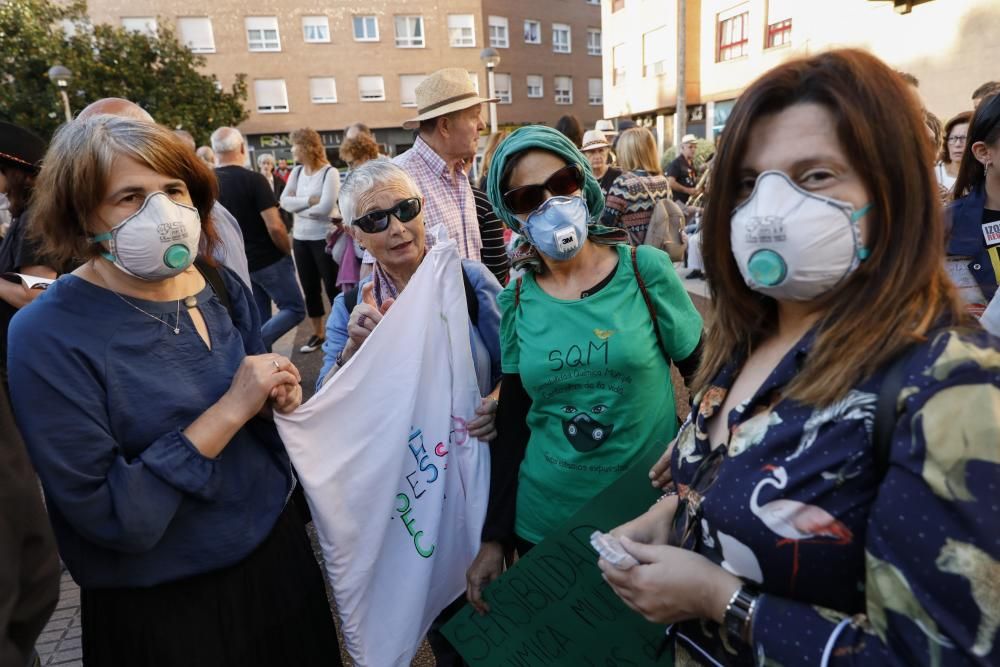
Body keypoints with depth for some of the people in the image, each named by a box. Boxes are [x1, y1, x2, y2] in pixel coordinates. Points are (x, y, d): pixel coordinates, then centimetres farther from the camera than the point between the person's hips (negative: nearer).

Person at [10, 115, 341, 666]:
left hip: (275, 545, 5)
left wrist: (277, 399, -14)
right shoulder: (47, 336, -20)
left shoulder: (222, 288, -4)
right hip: (162, 607, -5)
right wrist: (229, 410, -27)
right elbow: (105, 518, -24)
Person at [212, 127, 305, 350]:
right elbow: (274, 227, -22)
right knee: (295, 309, 5)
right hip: (268, 260, -6)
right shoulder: (253, 180, -18)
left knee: (259, 319, 17)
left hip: (236, 263, 6)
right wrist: (287, 251, -5)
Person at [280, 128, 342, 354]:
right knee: (310, 288, 13)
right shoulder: (296, 172, 7)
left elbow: (325, 208, -21)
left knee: (333, 286, 3)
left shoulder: (330, 172, -12)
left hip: (324, 238, -6)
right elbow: (285, 202, -4)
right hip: (300, 238, 6)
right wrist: (310, 201, -17)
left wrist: (298, 205, -8)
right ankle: (317, 334, 26)